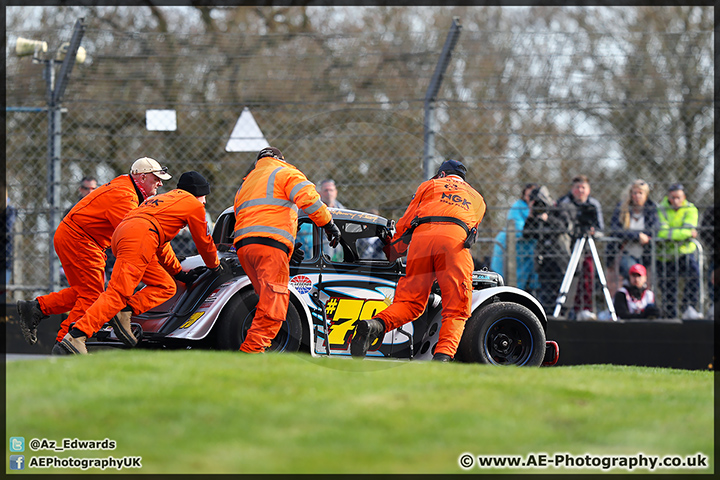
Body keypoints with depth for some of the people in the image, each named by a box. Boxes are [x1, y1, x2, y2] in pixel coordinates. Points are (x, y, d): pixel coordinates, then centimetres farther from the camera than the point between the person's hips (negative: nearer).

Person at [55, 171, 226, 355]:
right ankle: (74, 338, -30)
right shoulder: (194, 204, 18)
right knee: (118, 293, -18)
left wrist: (179, 272, 51)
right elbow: (204, 241, 25)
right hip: (140, 237, -9)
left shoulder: (165, 198, 41)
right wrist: (215, 266, 43)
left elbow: (161, 242, 47)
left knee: (166, 287, 13)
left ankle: (125, 312, -8)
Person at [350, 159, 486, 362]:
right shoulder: (477, 198, 36)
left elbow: (406, 222, 27)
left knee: (410, 302, 3)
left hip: (422, 235, 1)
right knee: (455, 308, -3)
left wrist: (390, 255, 37)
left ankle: (377, 324, -25)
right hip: (457, 239, -1)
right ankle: (443, 355, -25)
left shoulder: (429, 185, 31)